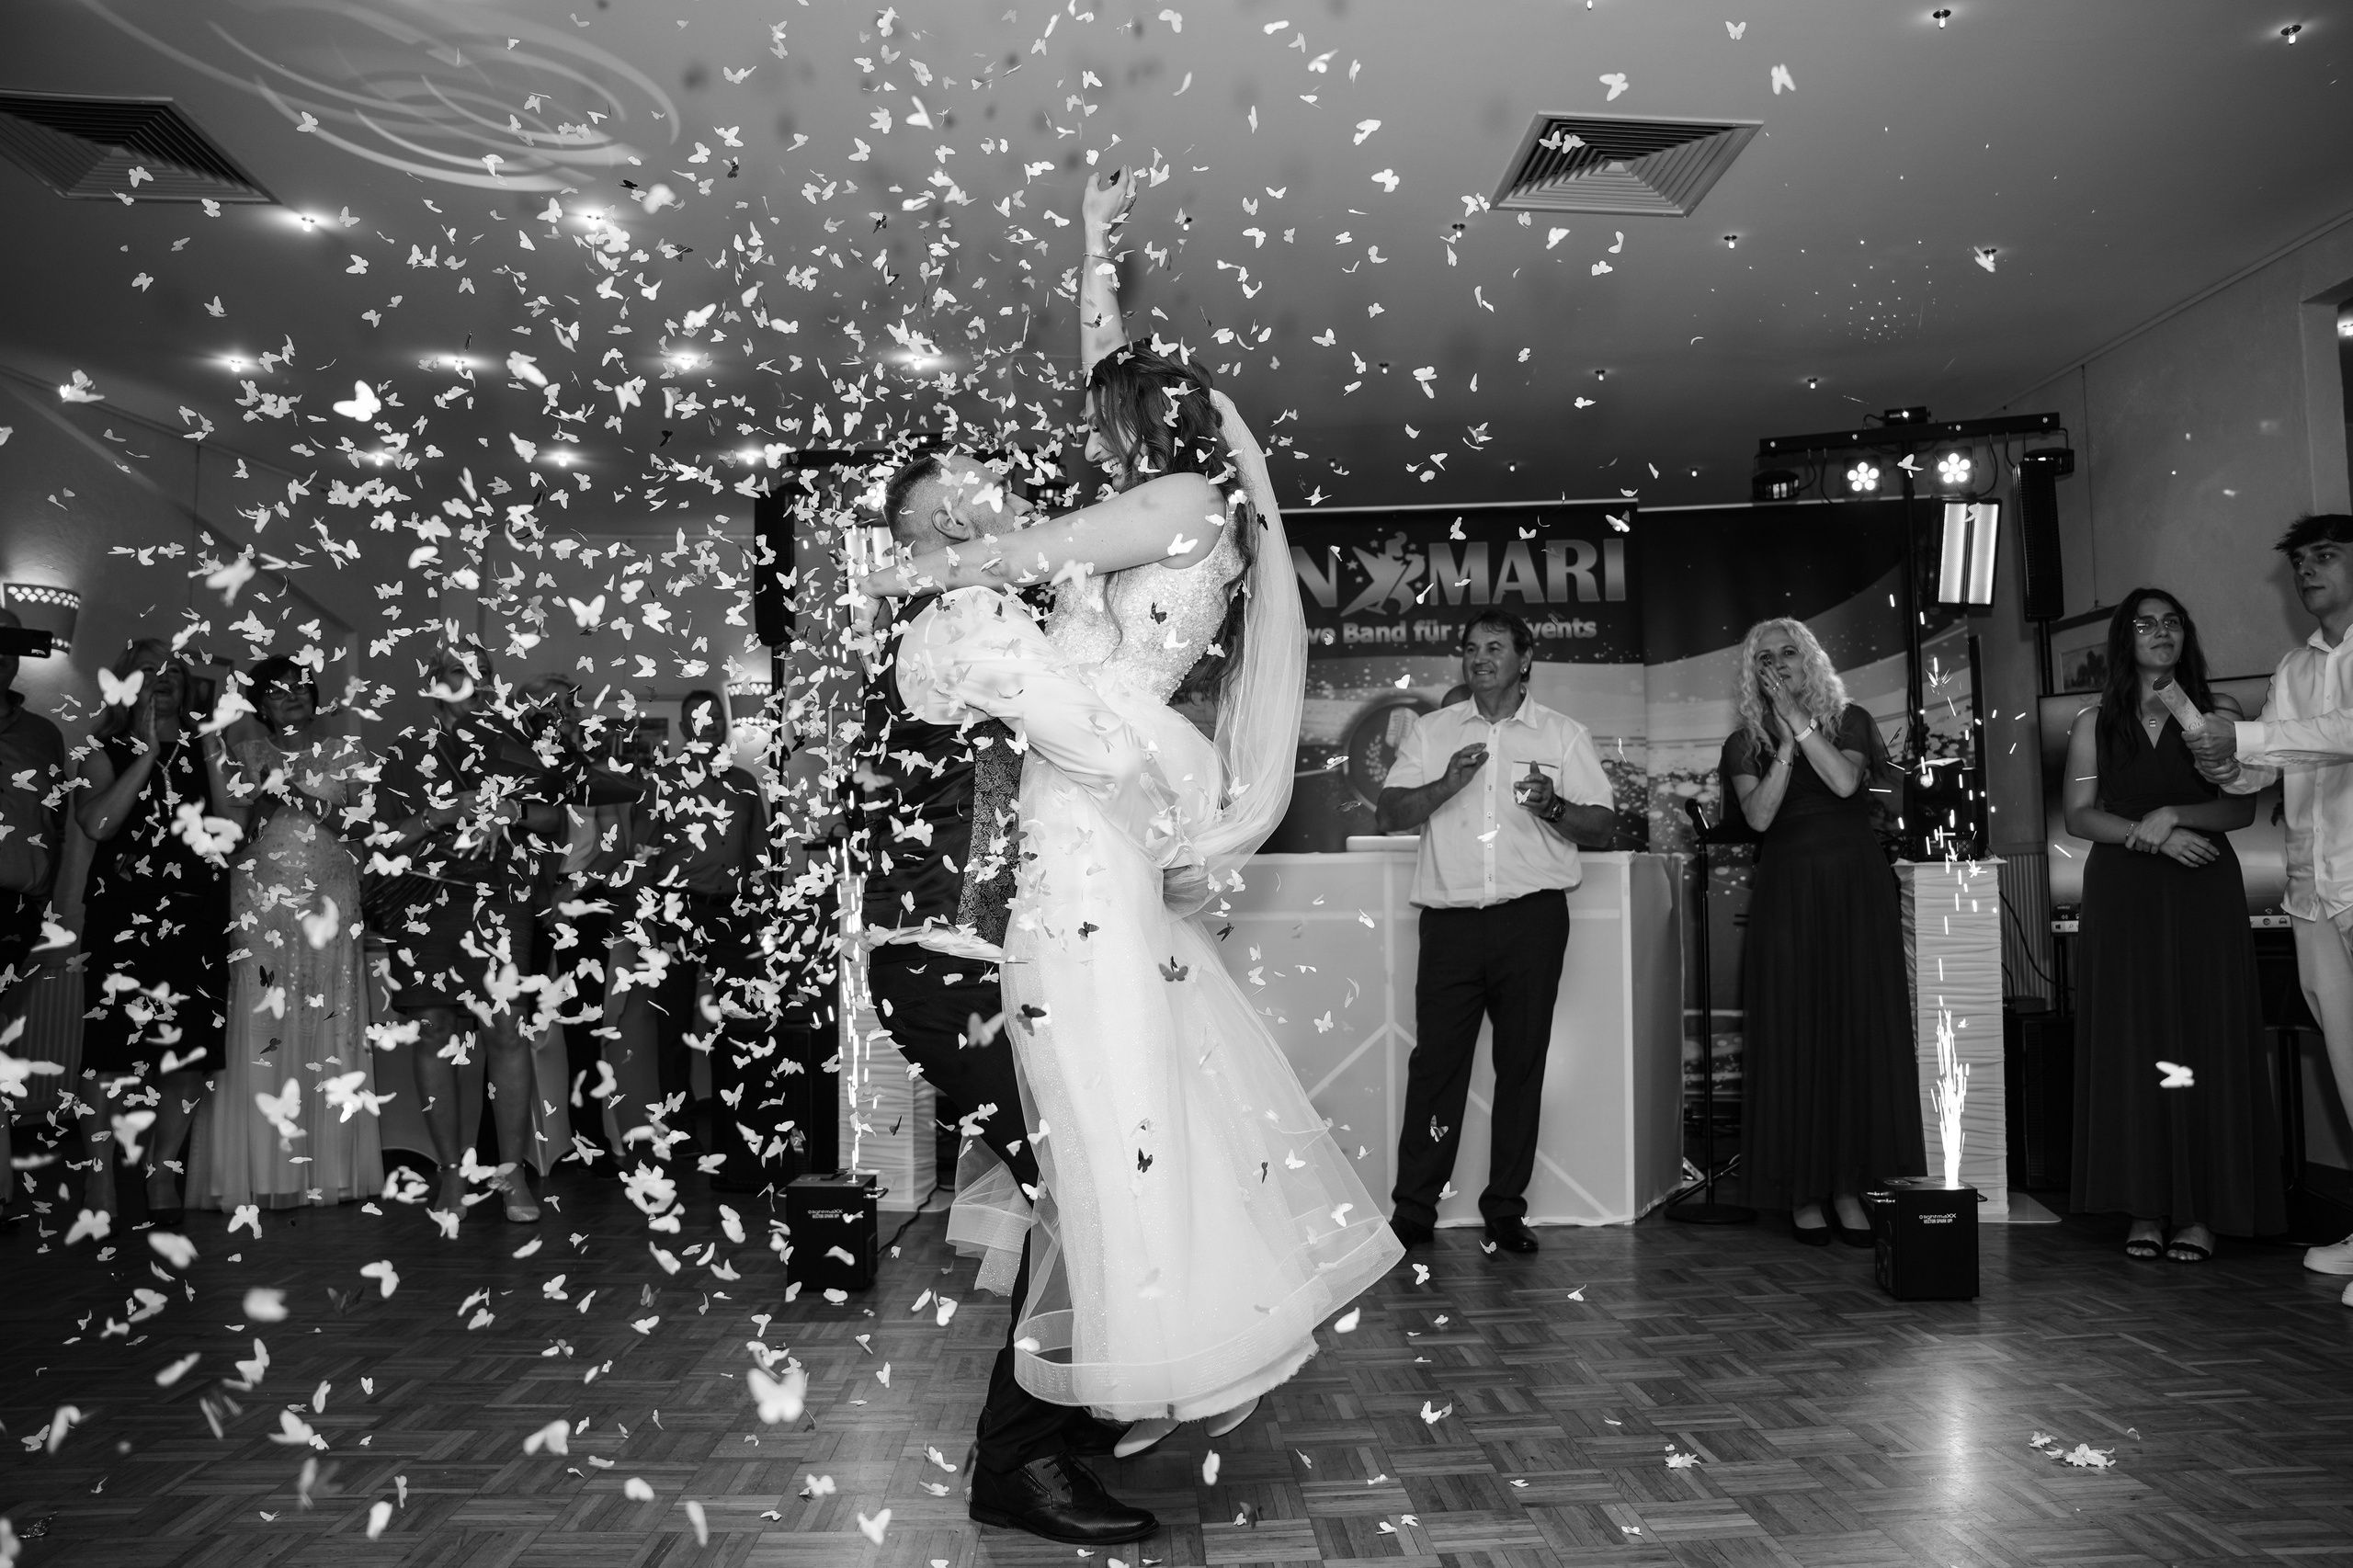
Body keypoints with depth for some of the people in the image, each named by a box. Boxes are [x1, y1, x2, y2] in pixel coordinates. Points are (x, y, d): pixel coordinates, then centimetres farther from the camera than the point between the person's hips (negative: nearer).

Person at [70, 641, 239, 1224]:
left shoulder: (206, 745, 14)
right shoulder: (108, 749, 7)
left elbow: (234, 828, 5)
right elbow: (96, 823, -12)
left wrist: (213, 762, -6)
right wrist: (147, 752, -10)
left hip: (197, 913, 3)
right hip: (124, 910, -2)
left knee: (193, 1043, 0)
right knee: (116, 1039, -8)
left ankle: (163, 1172, 13)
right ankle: (99, 1176, 2)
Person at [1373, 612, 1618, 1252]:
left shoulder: (1563, 735, 11)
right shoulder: (1430, 731, 13)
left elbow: (1603, 826, 6)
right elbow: (1388, 815, 4)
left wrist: (1553, 807, -14)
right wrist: (1446, 785, -13)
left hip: (1532, 917, 0)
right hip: (1450, 918, 0)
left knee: (1522, 1064, 2)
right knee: (1436, 1061, -3)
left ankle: (1506, 1211, 11)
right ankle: (1412, 1211, 4)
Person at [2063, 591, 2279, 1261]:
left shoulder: (2218, 714, 8)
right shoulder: (2094, 724, 9)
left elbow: (2242, 807, 1)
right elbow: (2079, 815, 2)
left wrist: (2176, 816, -15)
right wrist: (2149, 834, -13)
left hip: (2202, 892, 0)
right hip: (2122, 896, 0)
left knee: (2206, 1040, -3)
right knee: (2130, 1043, -2)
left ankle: (2201, 1211, 1)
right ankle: (2145, 1208, 2)